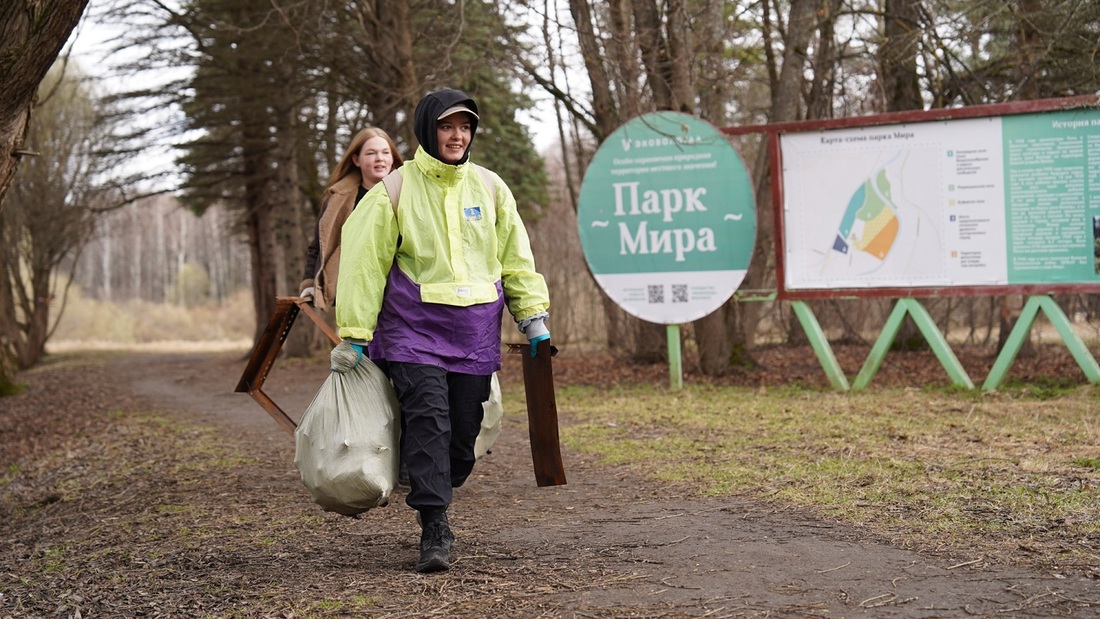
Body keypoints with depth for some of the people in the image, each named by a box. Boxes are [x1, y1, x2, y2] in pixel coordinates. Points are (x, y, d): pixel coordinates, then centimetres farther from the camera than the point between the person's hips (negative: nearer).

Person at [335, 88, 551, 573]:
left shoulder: (490, 188, 10)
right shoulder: (396, 190, -1)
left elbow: (515, 257, 17)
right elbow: (364, 261, 1)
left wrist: (534, 319, 12)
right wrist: (355, 335, -2)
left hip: (475, 332, 4)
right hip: (414, 328, -3)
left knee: (463, 432, 3)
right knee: (428, 420, -16)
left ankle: (431, 497, 27)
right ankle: (434, 529, -15)